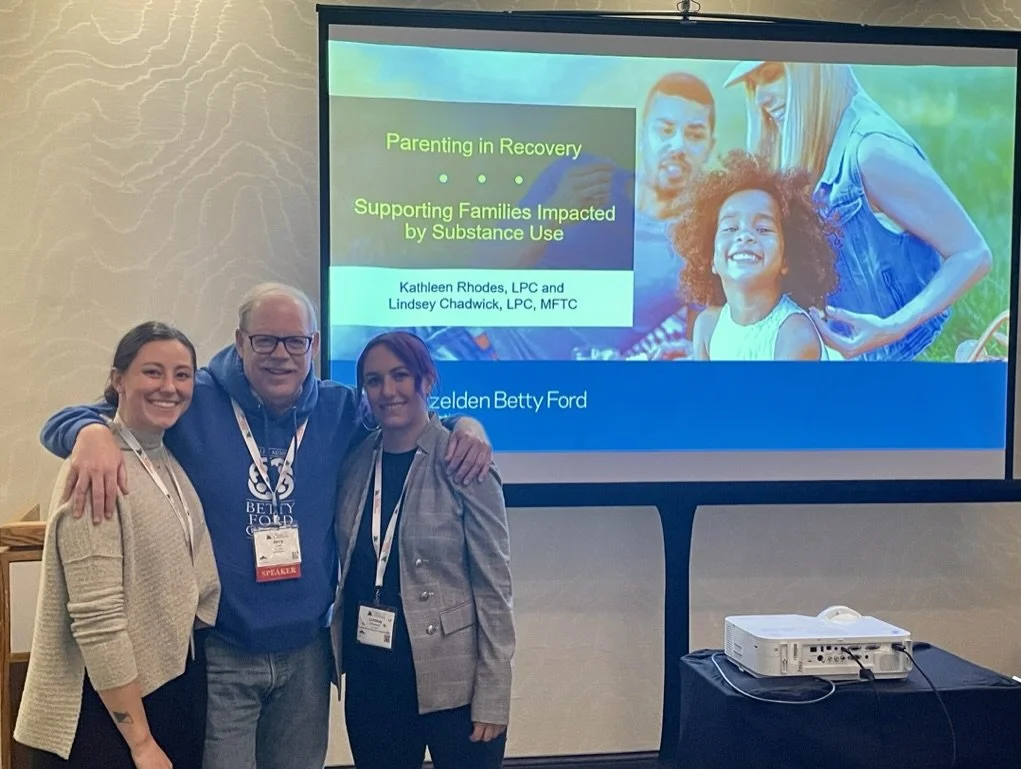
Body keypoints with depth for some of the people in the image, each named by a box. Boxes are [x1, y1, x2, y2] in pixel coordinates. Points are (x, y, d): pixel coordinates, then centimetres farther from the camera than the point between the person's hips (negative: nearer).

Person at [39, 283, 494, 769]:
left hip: (307, 651, 4)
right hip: (217, 653, -4)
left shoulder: (339, 409, 1)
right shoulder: (192, 403, -10)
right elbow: (65, 420, -6)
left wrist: (464, 424, -6)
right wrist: (93, 432, -32)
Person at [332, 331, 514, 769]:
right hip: (370, 676, 5)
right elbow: (350, 568, 12)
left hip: (452, 681, -4)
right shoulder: (356, 461, 3)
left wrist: (492, 697, -12)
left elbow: (493, 587, -11)